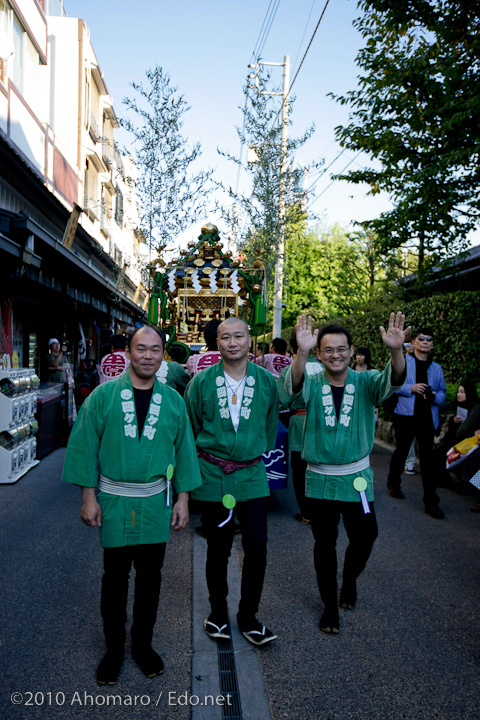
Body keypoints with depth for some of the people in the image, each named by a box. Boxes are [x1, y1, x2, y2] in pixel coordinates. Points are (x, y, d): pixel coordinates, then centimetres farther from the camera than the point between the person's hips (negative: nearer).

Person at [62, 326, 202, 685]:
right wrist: (89, 496, -6)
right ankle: (114, 648, 28)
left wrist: (183, 498, 5)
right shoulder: (104, 395, -5)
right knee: (115, 576, 9)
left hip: (155, 501, 2)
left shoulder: (173, 400, 2)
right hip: (114, 500, -2)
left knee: (150, 575, 12)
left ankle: (143, 643, 32)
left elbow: (184, 450, 6)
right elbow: (85, 446, -4)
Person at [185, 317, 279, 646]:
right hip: (213, 474, -1)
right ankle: (218, 612, 31)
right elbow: (190, 426, 6)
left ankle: (248, 616, 21)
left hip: (252, 474, 1)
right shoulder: (202, 381, -4)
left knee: (257, 547, 1)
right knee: (218, 548, 10)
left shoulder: (266, 380, 0)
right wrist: (202, 458, 10)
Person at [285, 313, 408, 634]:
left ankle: (350, 580, 44)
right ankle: (330, 605, 31)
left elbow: (394, 381, -27)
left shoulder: (365, 382, -6)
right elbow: (295, 385, -31)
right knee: (324, 544, 11)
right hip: (320, 478, 0)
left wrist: (396, 350, -48)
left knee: (364, 538, 12)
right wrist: (302, 352, -51)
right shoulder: (313, 384, -8)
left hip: (357, 477, 1)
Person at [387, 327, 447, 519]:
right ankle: (393, 483, 37)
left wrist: (435, 396, -6)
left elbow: (443, 391, 17)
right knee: (401, 451, 12)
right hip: (405, 415, -3)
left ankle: (431, 502, 4)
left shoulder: (436, 368, 14)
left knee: (428, 458, 0)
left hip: (427, 418, 3)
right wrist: (410, 388, -17)